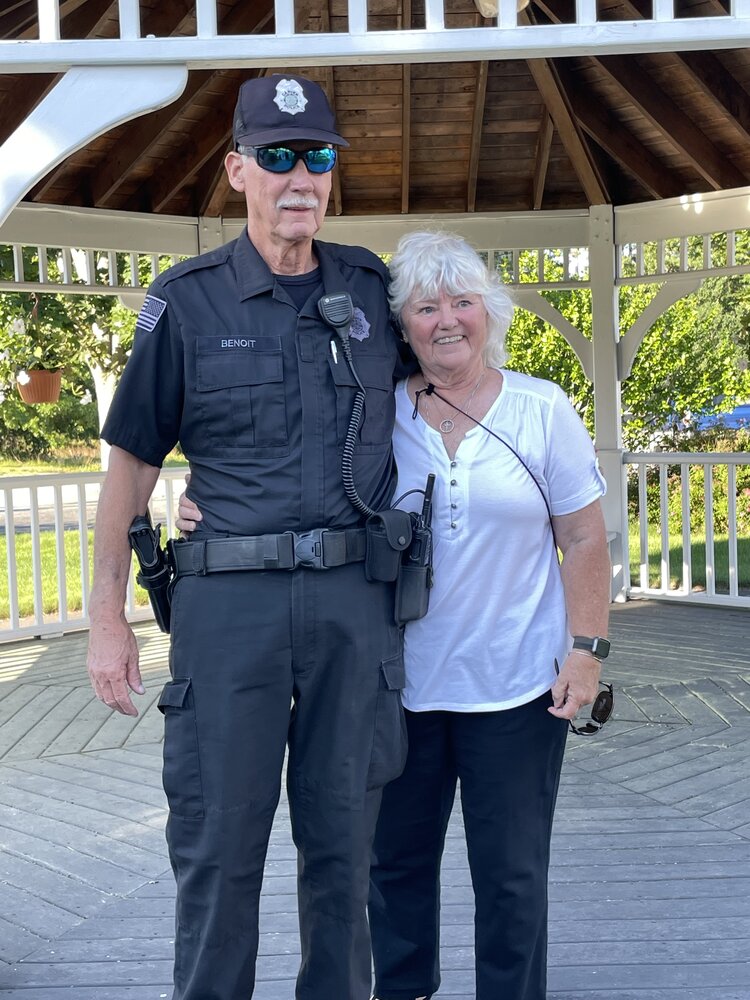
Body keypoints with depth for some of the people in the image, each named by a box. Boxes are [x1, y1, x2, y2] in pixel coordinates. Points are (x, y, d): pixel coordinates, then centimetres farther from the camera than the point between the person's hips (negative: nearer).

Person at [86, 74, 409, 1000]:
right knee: (218, 845, 6)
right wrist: (107, 617, 0)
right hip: (228, 600, -2)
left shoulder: (372, 287, 9)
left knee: (342, 841, 12)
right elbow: (131, 460, 5)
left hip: (354, 601, 2)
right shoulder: (186, 299, 1)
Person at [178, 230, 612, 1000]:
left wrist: (587, 649, -6)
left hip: (515, 683, -1)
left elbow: (584, 539, 0)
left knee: (511, 874, 9)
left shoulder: (542, 410, -1)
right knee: (397, 858, 15)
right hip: (401, 681, 2)